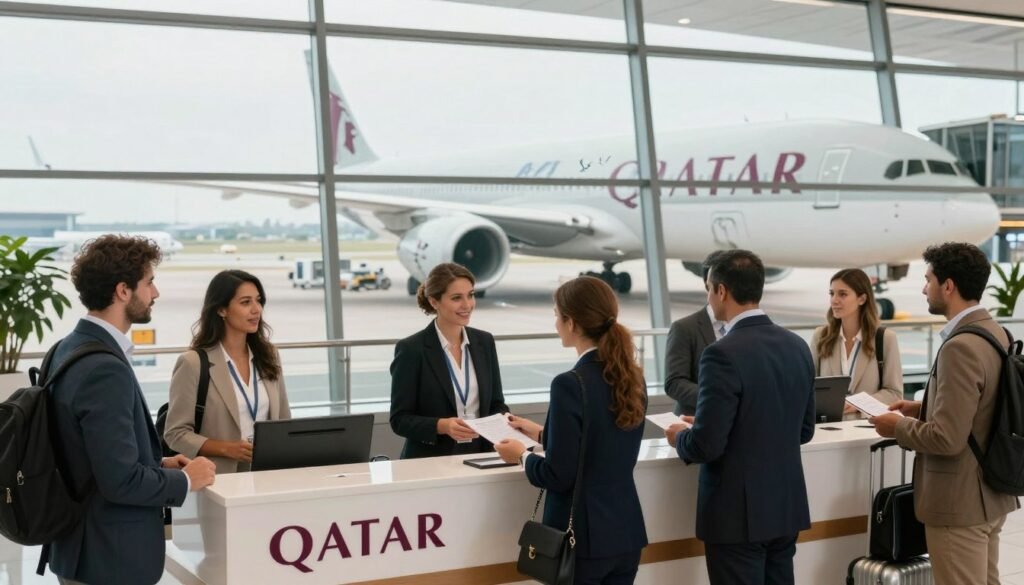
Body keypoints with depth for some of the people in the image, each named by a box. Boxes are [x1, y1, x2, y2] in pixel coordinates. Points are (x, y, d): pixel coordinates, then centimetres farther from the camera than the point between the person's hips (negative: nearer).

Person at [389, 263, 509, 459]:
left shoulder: (484, 341, 8)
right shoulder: (411, 349, -6)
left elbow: (496, 403, 14)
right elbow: (400, 419, -6)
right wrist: (442, 426, -20)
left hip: (480, 456, 4)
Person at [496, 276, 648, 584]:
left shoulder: (571, 384, -19)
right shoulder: (633, 378, 5)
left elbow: (559, 475, -17)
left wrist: (522, 455, 1)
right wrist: (541, 434, 24)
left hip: (584, 535, -7)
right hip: (627, 532, 7)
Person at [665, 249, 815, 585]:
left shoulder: (724, 354, -19)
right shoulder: (797, 346, 5)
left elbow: (707, 444, -20)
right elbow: (804, 430, 13)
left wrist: (680, 438, 1)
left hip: (738, 512, -7)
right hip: (787, 505, 7)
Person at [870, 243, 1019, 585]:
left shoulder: (960, 347, -24)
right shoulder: (995, 332, 6)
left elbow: (947, 438, -26)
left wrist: (899, 426, -11)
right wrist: (923, 408, 11)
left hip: (960, 502, -9)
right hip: (990, 493, 9)